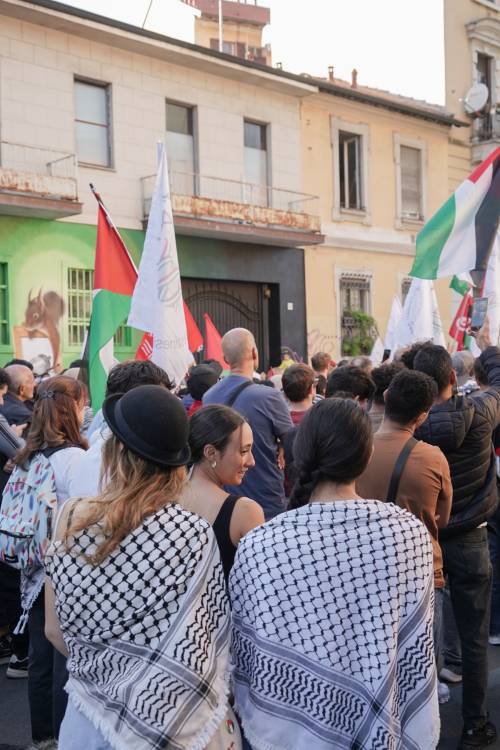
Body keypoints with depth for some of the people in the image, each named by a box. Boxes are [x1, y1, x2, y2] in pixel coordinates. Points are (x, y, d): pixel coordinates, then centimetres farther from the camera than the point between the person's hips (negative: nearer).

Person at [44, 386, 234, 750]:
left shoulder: (71, 518, -13)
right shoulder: (195, 534, -21)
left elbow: (56, 632, -1)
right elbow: (206, 641, -11)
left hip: (88, 716, 2)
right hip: (173, 716, -2)